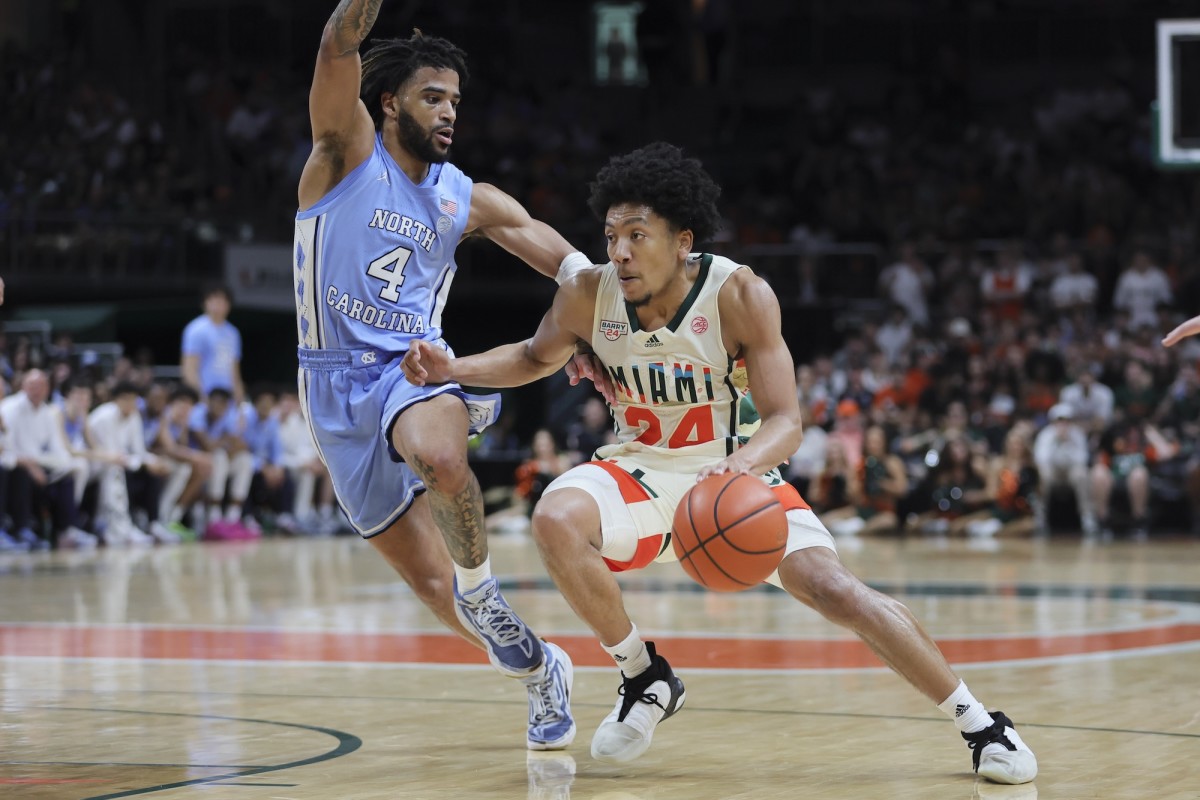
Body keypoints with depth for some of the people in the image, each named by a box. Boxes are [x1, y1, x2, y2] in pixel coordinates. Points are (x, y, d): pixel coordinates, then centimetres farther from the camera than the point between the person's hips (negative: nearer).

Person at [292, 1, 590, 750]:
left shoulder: (465, 199, 8)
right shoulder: (348, 150, -1)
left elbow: (559, 251, 7)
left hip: (414, 369, 1)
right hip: (338, 383, -1)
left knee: (439, 456, -39)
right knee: (430, 580, 0)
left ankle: (480, 584, -13)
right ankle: (540, 669, 23)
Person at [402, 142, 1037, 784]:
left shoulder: (740, 296, -23)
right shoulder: (587, 295, -14)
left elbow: (785, 421, -23)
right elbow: (537, 357, 9)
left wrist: (744, 463, -46)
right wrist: (454, 369, -8)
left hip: (735, 470, -2)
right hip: (641, 468, 2)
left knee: (830, 587, -20)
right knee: (556, 518, -30)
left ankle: (979, 724, -4)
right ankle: (644, 678, -8)